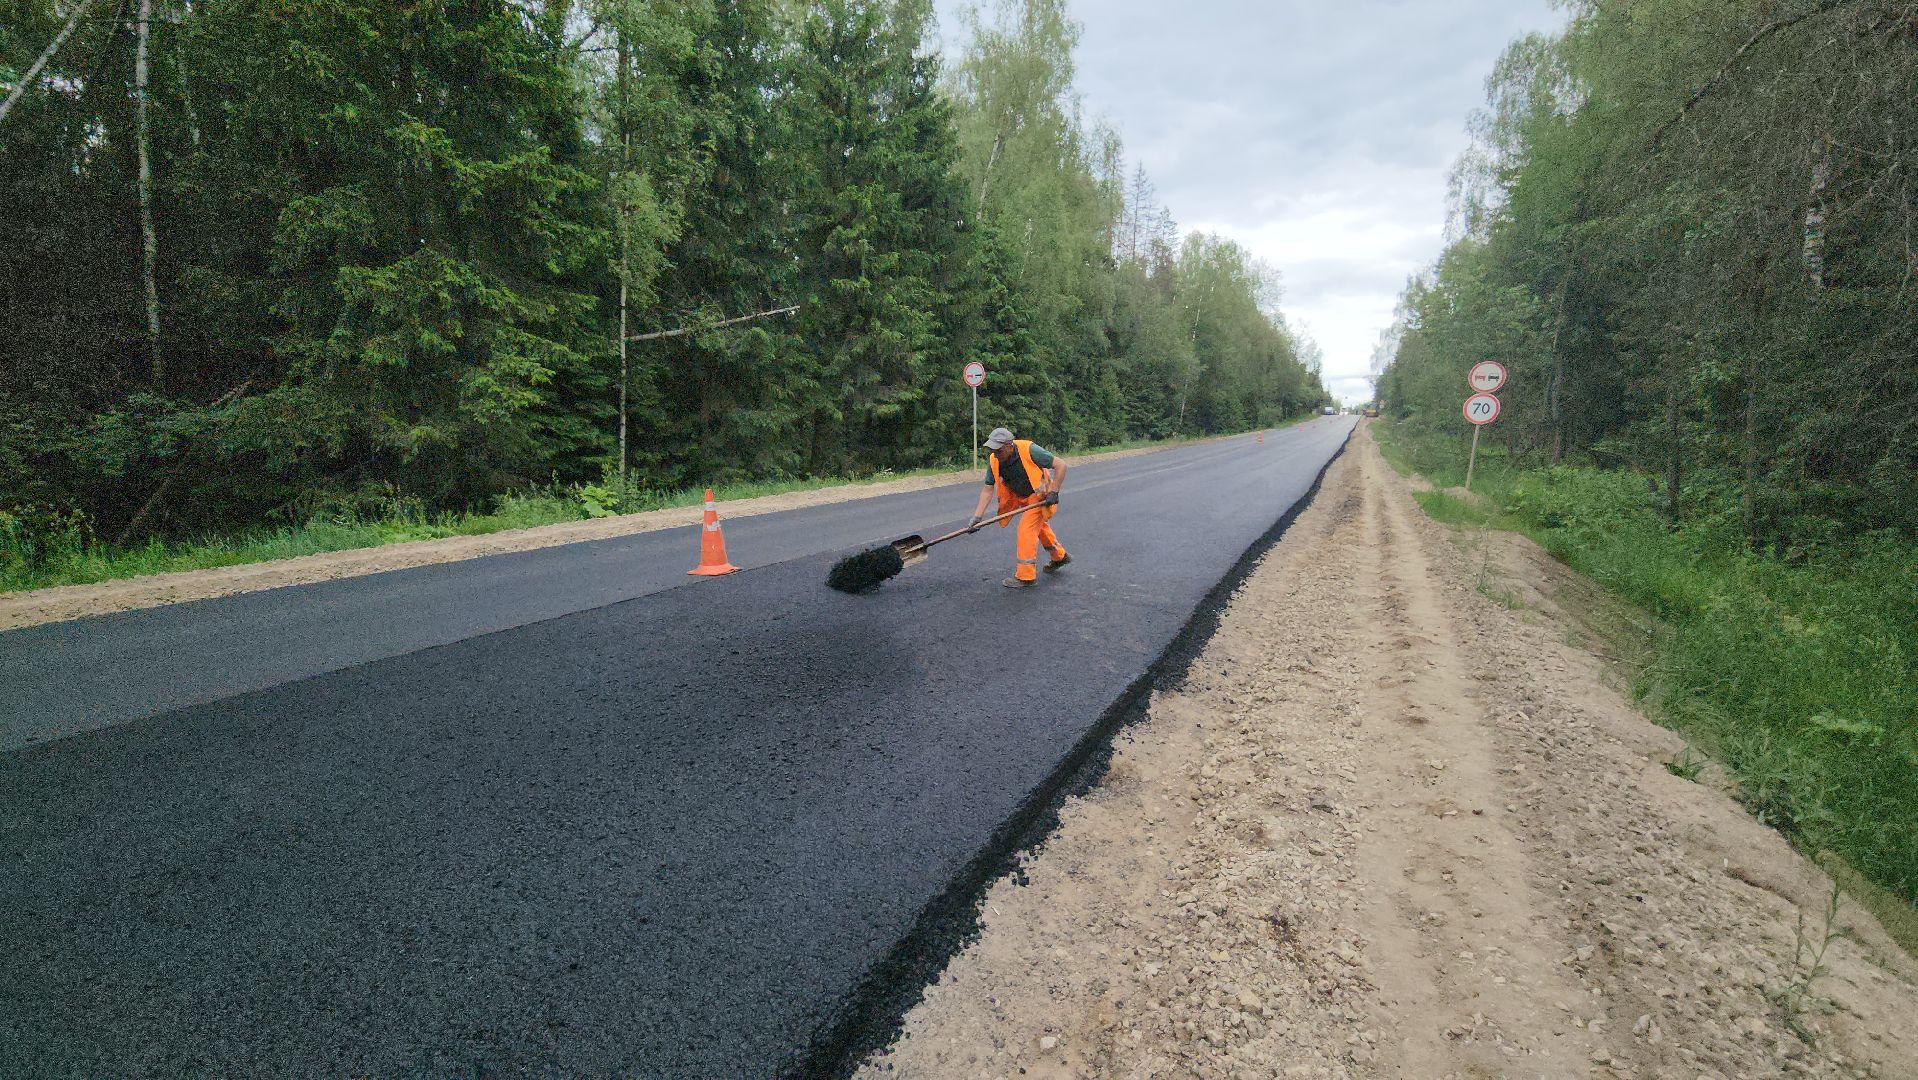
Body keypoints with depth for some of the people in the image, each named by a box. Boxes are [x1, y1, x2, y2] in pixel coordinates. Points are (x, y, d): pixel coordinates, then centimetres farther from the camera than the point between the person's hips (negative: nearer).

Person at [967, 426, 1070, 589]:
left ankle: (1025, 575, -5)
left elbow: (1061, 464, -25)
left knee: (1026, 529, -15)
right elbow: (987, 490, -9)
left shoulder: (1029, 450, -31)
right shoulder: (993, 461, -15)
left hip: (1040, 496, -7)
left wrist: (1054, 492, -26)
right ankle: (1060, 556, 47)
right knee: (1038, 526, 24)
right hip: (1021, 498, 7)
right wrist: (977, 517, -16)